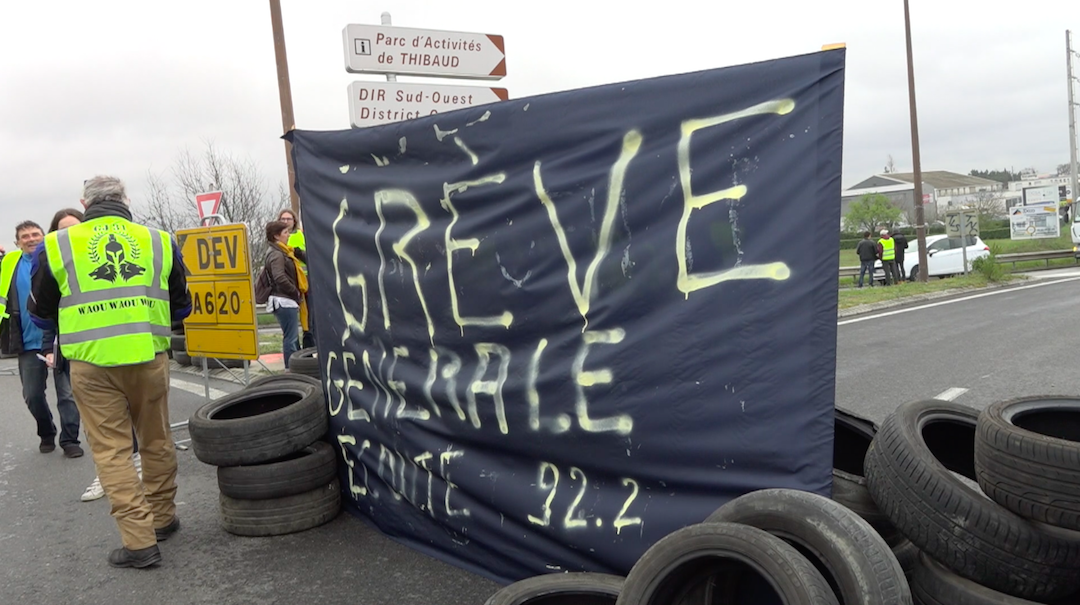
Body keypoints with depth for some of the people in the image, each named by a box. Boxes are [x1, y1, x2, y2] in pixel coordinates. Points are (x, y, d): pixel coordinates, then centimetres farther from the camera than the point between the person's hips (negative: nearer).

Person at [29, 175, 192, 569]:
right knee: (156, 442, 16)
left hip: (91, 363, -1)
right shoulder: (159, 241, 5)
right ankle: (162, 519, 30)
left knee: (111, 449, 6)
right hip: (149, 358, 2)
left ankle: (139, 540, 3)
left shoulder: (56, 246, 3)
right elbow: (181, 308, 14)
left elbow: (41, 314, 13)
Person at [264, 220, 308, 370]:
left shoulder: (282, 252, 18)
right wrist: (296, 292, -13)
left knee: (293, 337, 14)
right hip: (284, 301, -10)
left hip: (288, 301, 10)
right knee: (291, 338, -7)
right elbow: (280, 278, -22)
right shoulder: (276, 254, -13)